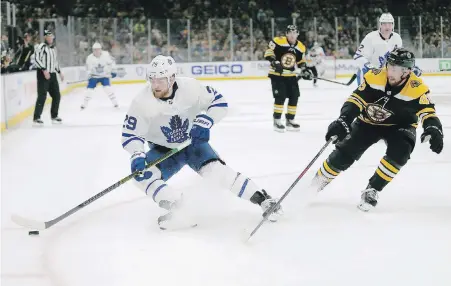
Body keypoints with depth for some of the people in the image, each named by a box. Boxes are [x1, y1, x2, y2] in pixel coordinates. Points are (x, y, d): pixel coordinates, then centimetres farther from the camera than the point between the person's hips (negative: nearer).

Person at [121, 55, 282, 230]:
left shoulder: (190, 88, -23)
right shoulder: (142, 103, -22)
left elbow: (218, 101, -11)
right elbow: (130, 135, -18)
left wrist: (205, 122, -27)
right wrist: (137, 156, -38)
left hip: (194, 143, -1)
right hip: (163, 150, 1)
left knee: (216, 171, -23)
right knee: (142, 174, -24)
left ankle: (262, 199, -10)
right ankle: (176, 208, -14)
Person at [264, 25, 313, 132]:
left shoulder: (300, 47, 3)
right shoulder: (278, 41, -16)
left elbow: (301, 60, 16)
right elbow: (268, 51, -15)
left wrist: (304, 70, 4)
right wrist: (274, 62, -27)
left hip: (290, 75, 6)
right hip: (277, 74, -6)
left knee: (294, 97, 4)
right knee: (280, 97, -15)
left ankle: (290, 120, 17)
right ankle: (277, 120, -5)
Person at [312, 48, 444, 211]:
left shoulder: (418, 89, -25)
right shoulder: (374, 77, -23)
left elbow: (428, 112, -29)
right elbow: (356, 100, -21)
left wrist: (433, 130, -51)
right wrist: (343, 121, -36)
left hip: (399, 126, -1)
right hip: (369, 122, 1)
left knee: (400, 152, -29)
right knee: (345, 153, -11)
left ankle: (372, 190, -13)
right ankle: (319, 180, 14)